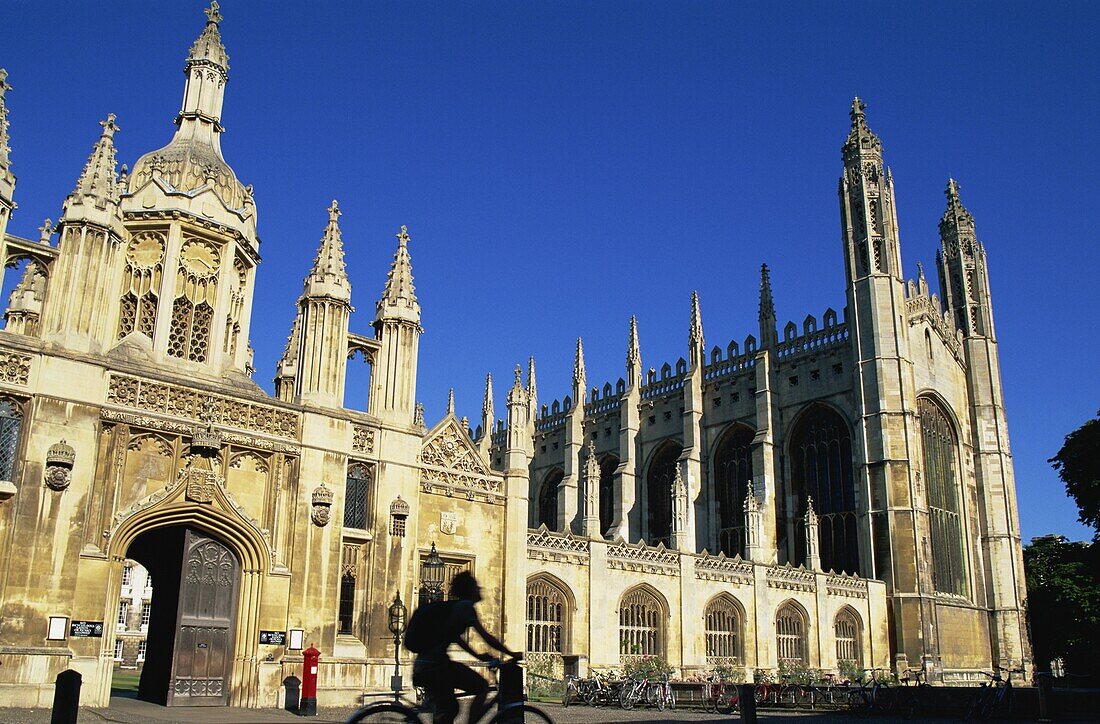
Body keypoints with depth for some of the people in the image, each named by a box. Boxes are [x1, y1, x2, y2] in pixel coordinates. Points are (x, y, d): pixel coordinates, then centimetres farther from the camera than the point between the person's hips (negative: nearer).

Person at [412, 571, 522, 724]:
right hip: (436, 665, -10)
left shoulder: (452, 607, 20)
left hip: (421, 666, 10)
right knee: (482, 686, -2)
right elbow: (486, 637, -11)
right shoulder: (465, 606, -7)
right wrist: (512, 654, -4)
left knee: (448, 708, 17)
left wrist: (478, 655, 32)